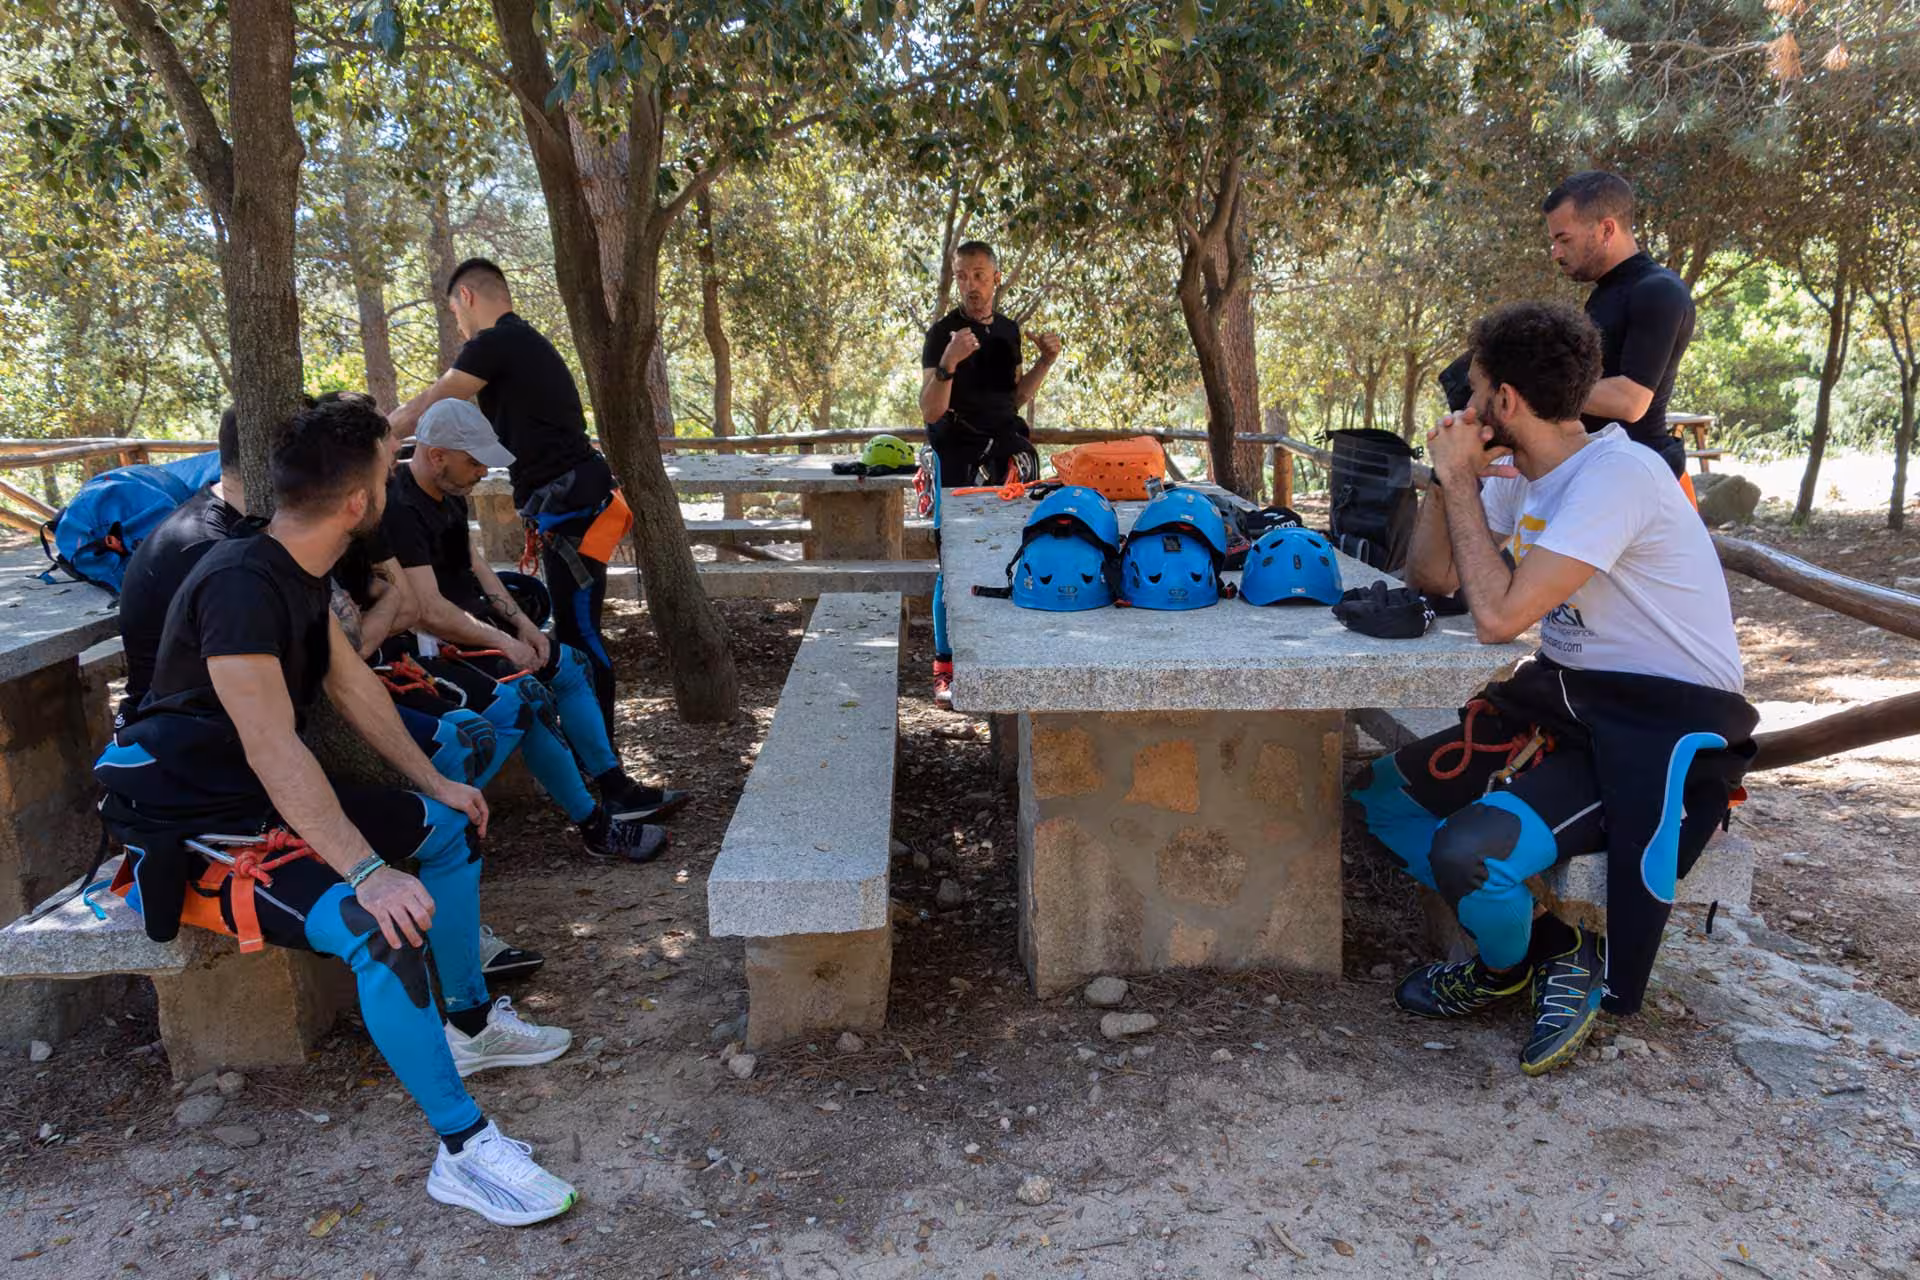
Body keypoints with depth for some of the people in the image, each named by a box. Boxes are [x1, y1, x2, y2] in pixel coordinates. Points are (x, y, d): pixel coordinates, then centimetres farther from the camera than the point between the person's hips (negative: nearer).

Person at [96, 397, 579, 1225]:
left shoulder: (299, 571, 3)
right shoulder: (241, 585, -27)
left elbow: (353, 685, 12)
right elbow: (275, 751, -33)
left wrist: (434, 783, 11)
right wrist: (367, 872, -36)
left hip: (268, 803, 10)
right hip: (192, 828, -10)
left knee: (448, 825, 13)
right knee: (382, 930, -30)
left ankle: (469, 1023, 23)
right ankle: (462, 1149, -18)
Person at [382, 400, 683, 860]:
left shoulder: (448, 494, 8)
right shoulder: (400, 510, -23)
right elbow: (428, 611, -27)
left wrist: (522, 624, 5)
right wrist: (503, 642, -17)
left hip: (469, 620, 11)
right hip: (429, 644, -11)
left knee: (569, 664, 8)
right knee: (529, 695, -27)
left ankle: (616, 789, 14)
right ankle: (593, 825, -17)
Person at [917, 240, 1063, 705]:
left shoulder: (1009, 330, 14)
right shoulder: (943, 333, -5)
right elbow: (930, 412, -13)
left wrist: (1045, 362, 6)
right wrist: (948, 362, -28)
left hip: (1005, 453, 6)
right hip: (959, 460, -5)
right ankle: (945, 669, 0)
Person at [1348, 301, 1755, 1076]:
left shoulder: (1614, 475, -22)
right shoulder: (1519, 476, 6)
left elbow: (1499, 616, -29)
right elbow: (1428, 577, 11)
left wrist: (1461, 480, -19)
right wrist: (1450, 477, -4)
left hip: (1663, 727, -9)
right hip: (1564, 699, 9)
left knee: (1469, 853, -28)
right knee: (1381, 795, 5)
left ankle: (1516, 964, 9)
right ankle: (1551, 948, 12)